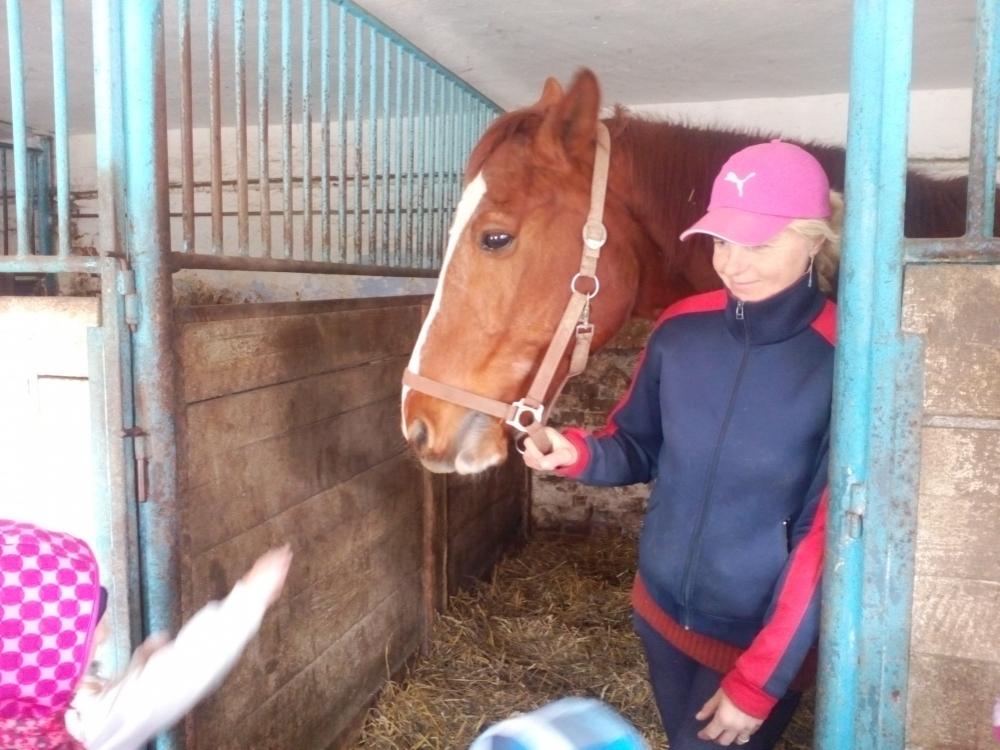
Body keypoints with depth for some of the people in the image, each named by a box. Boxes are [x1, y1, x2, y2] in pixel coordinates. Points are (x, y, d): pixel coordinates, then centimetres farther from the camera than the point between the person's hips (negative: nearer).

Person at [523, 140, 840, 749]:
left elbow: (825, 538, -19)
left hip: (761, 638, -4)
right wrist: (577, 453, -18)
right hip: (663, 609, 5)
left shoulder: (842, 364, -22)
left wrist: (759, 681, -17)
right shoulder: (682, 330, -9)